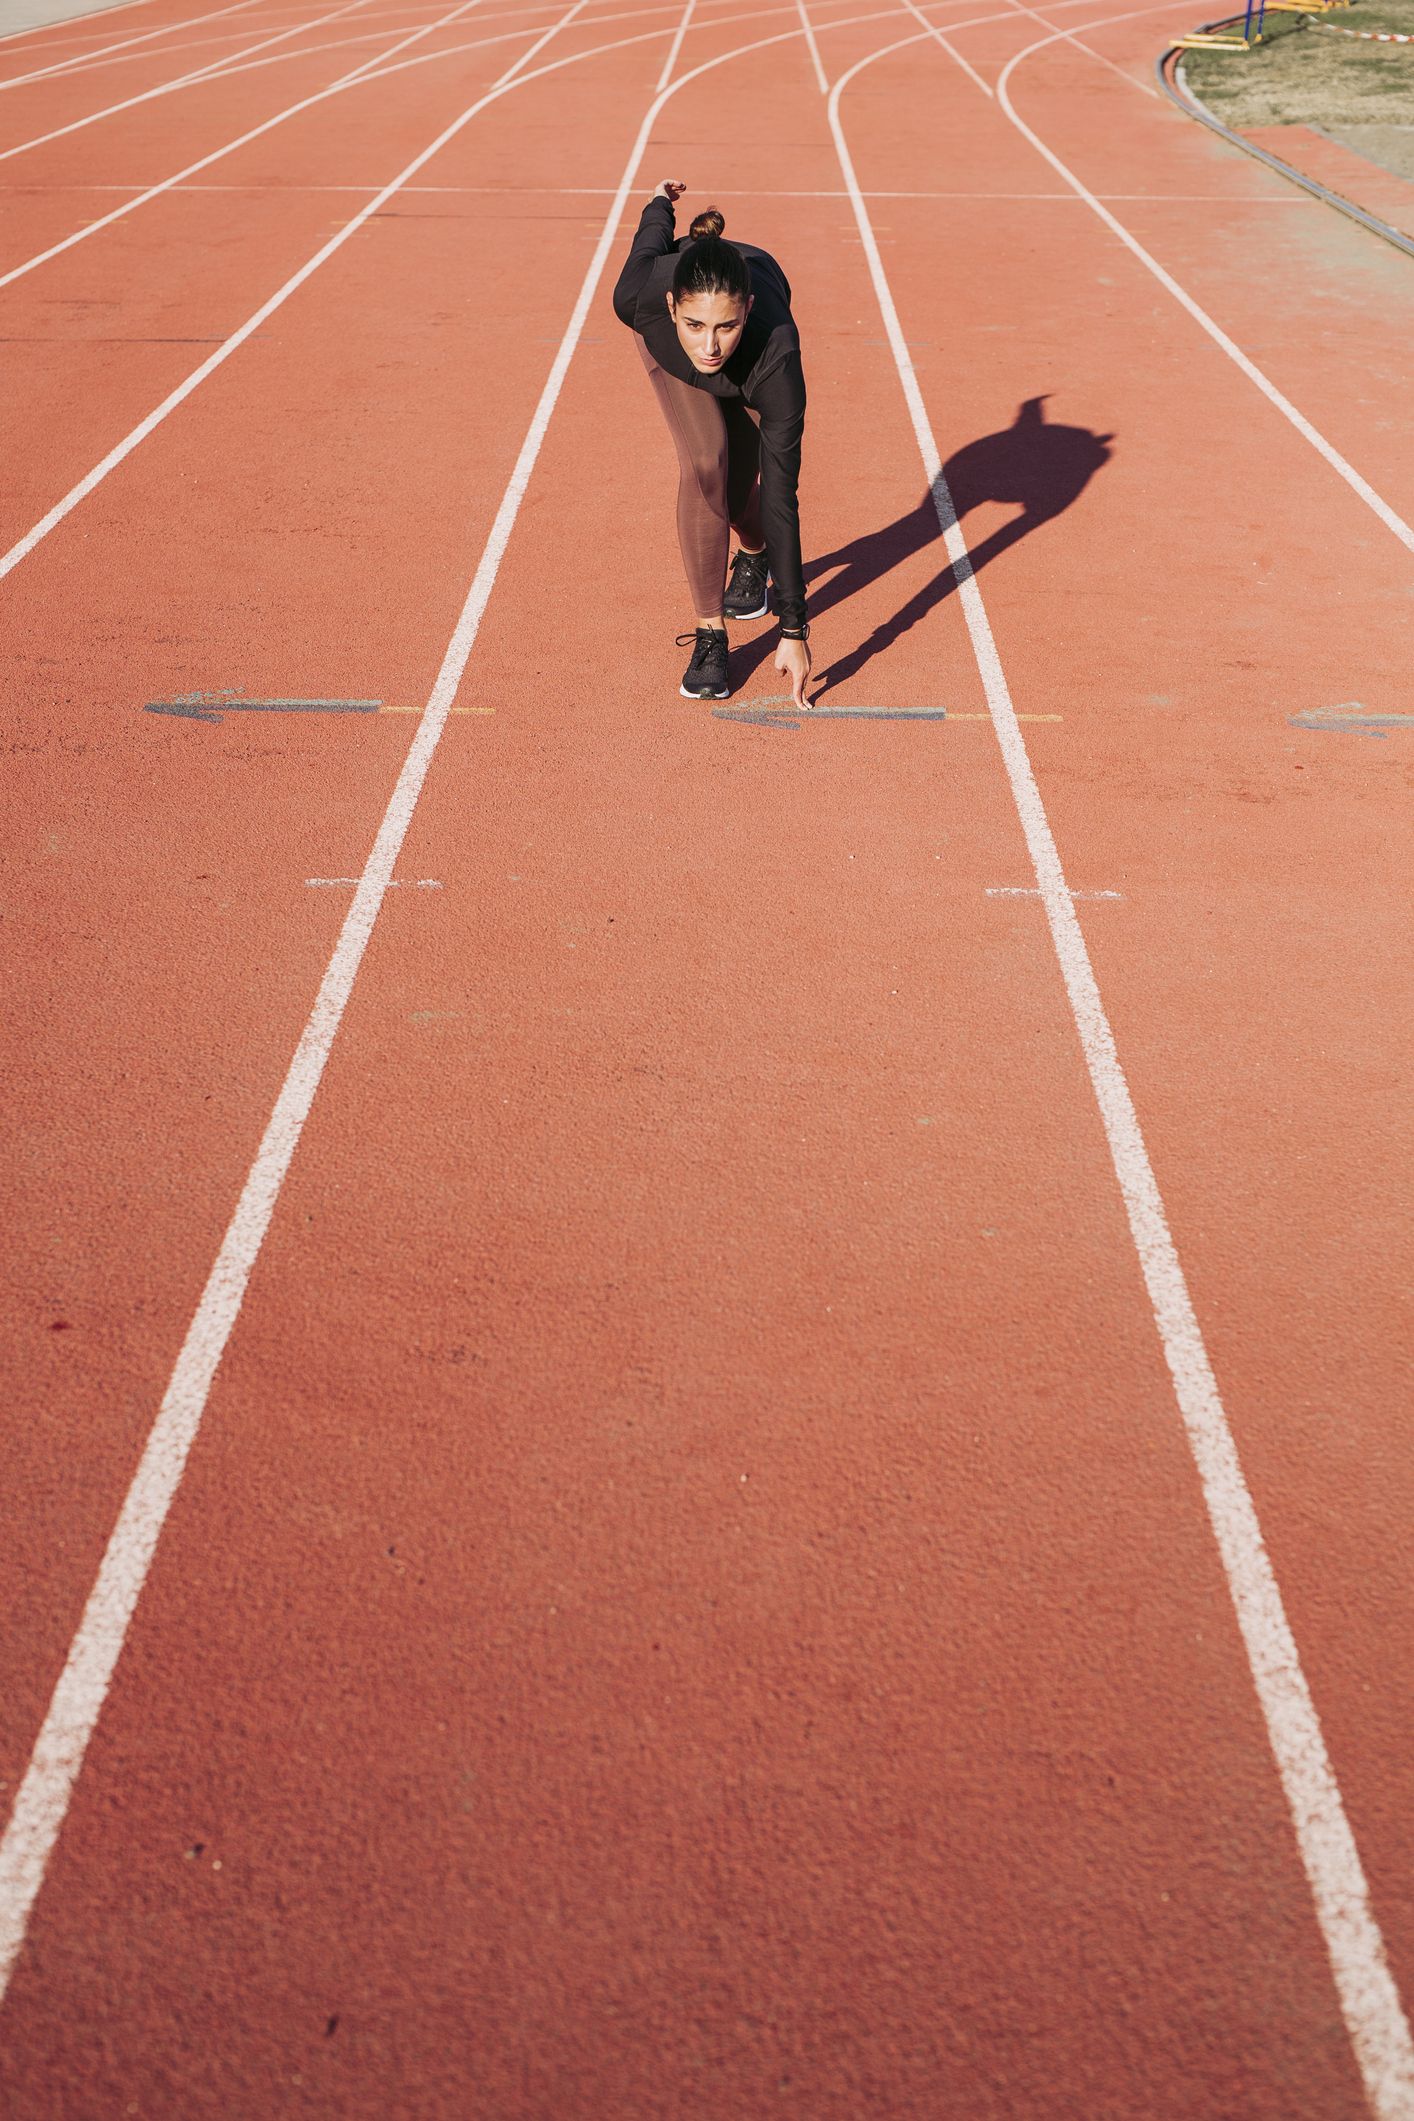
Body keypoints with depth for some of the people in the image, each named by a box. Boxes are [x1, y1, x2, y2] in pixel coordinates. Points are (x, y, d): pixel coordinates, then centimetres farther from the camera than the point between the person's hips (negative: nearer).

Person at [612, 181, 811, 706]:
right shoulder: (638, 302, -43)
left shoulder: (776, 357, -46)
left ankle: (753, 556, 35)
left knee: (743, 487, -4)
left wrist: (793, 630, -43)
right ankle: (708, 635, -12)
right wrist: (661, 202, 8)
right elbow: (652, 241, -18)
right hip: (665, 347, 0)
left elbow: (780, 495, -44)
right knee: (704, 463, -23)